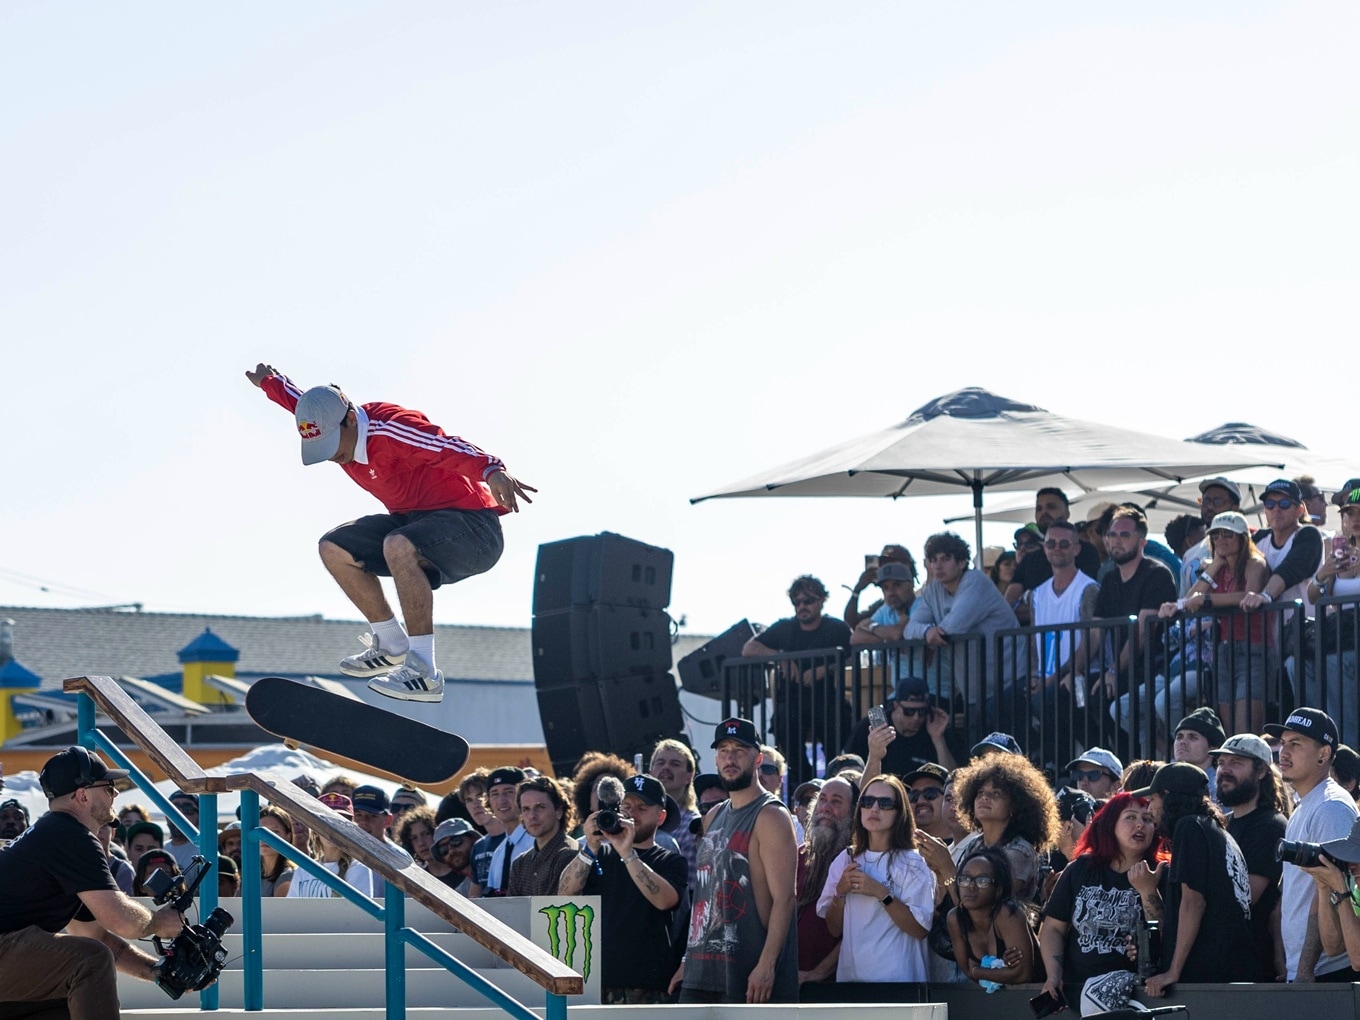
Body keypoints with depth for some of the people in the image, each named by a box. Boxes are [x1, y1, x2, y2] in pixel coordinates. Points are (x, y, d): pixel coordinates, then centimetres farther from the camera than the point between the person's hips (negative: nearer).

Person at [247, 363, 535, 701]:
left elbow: (450, 448, -41)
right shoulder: (329, 427, 1)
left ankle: (424, 674, -34)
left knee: (398, 546, -37)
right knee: (334, 549, 5)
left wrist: (492, 471, -59)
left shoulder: (388, 429, -25)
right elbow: (298, 401, 26)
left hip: (471, 526, -10)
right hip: (413, 520, 10)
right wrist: (268, 382, 43)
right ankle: (391, 646, 16)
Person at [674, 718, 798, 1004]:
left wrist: (767, 965, -21)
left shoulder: (770, 816, -7)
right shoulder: (714, 818, 17)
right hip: (702, 974, 8)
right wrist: (687, 960, 17)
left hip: (749, 975, -8)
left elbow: (783, 898, -14)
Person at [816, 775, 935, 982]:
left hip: (897, 978, -4)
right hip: (849, 974, 4)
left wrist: (882, 894, -21)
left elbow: (921, 929, -14)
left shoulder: (913, 864, -6)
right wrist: (840, 893, -10)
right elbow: (834, 928, 7)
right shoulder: (845, 860, 7)